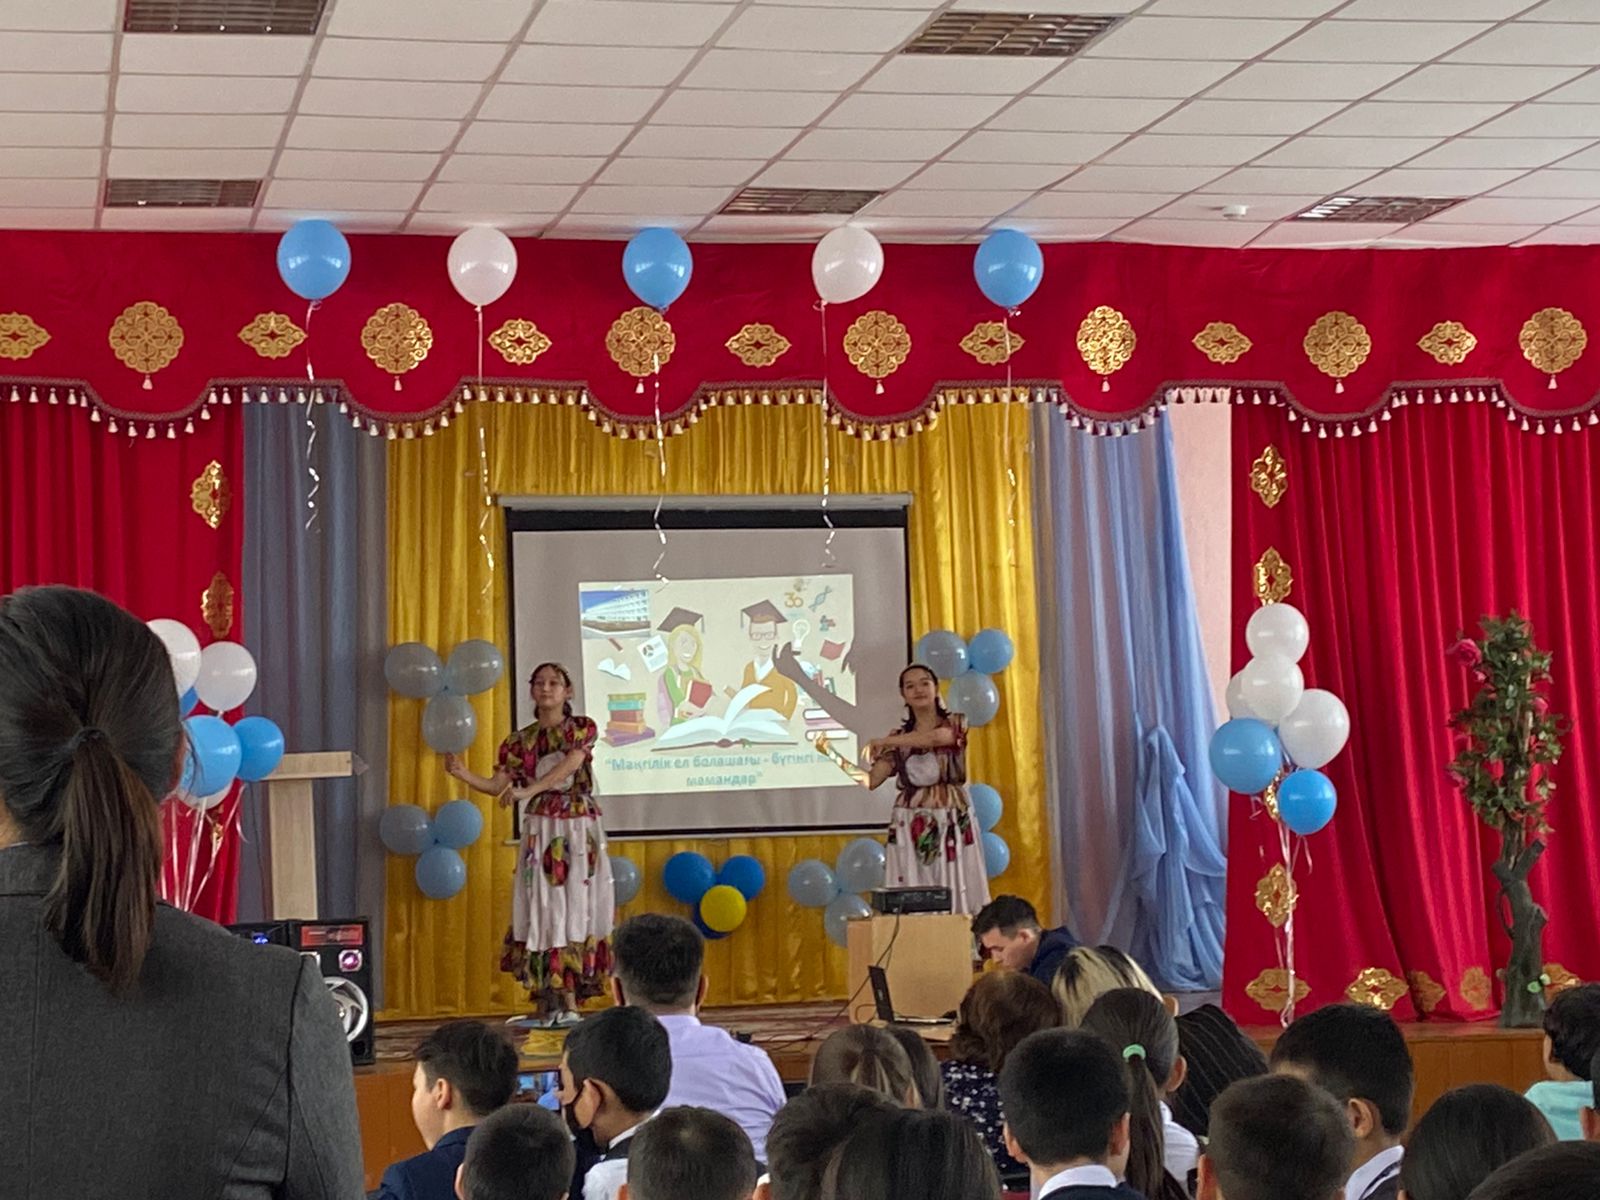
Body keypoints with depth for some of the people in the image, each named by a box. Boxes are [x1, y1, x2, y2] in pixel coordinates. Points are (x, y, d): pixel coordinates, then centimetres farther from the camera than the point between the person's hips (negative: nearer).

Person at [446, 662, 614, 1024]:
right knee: (544, 911, -4)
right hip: (540, 832, 1)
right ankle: (548, 1000, -3)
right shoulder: (520, 742, 9)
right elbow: (495, 785, 2)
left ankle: (568, 1001, -6)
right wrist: (462, 774, -17)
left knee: (576, 909, -5)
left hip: (579, 831, -1)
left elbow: (568, 767, -15)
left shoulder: (582, 729, 2)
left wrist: (527, 791, -28)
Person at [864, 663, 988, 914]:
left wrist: (883, 741, -14)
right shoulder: (898, 738, 10)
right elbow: (871, 780, 1)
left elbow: (936, 737, -20)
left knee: (956, 892, -6)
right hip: (910, 827, 2)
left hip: (952, 823, -2)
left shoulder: (955, 723, 3)